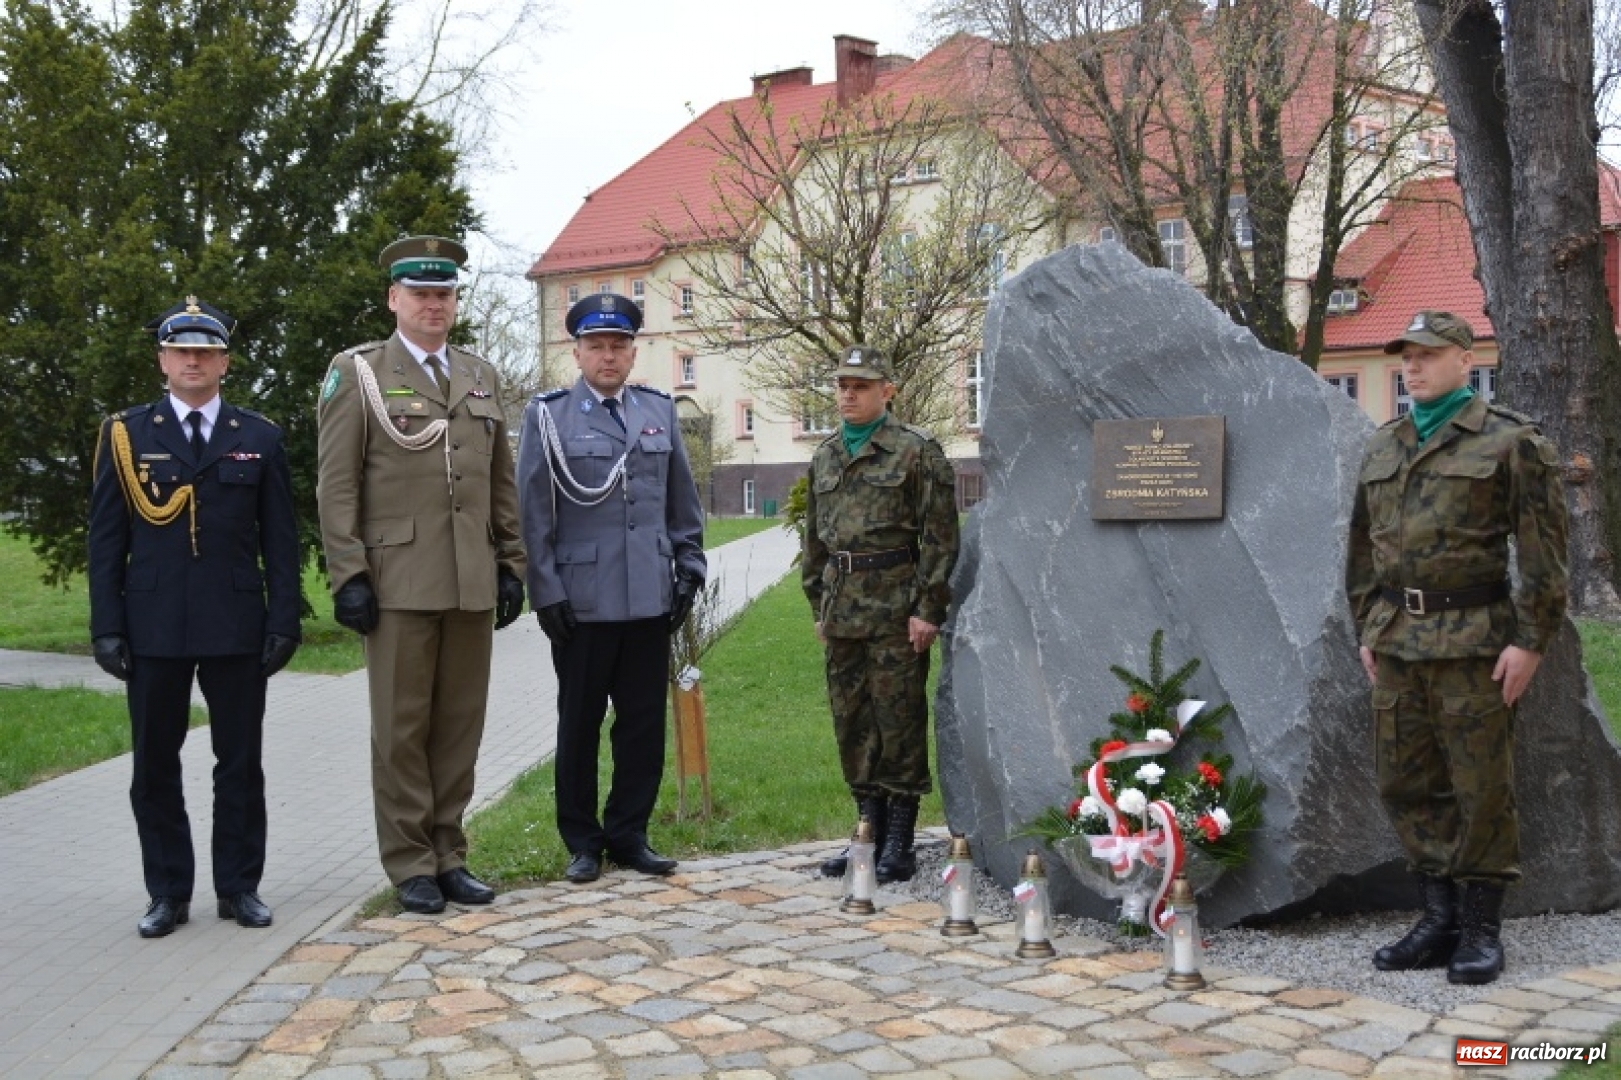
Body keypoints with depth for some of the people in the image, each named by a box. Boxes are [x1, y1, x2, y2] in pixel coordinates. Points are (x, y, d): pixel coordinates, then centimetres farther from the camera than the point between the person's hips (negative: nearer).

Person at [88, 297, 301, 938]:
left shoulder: (259, 438, 7)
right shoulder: (126, 435, 5)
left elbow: (280, 540, 6)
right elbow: (106, 540, 4)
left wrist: (284, 621, -2)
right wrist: (107, 627, -4)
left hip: (237, 627, 0)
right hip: (154, 627, 0)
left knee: (240, 763, 6)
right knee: (155, 766, 6)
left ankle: (239, 886, 17)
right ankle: (167, 892, 16)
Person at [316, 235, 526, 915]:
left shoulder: (481, 376, 15)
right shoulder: (357, 373, 1)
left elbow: (502, 483, 16)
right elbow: (337, 487, -3)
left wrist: (511, 565, 10)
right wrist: (348, 576, -10)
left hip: (472, 584, 4)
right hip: (399, 584, -4)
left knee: (460, 726, 8)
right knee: (401, 729, 1)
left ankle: (448, 855, 18)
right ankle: (410, 865, 11)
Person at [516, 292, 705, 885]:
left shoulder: (660, 411, 11)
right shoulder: (548, 415, 0)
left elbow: (684, 503, 14)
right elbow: (533, 513, -3)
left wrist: (688, 570, 7)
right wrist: (546, 592, -7)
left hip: (651, 599, 3)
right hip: (581, 601, -3)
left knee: (645, 723, 7)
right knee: (579, 725, 7)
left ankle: (629, 835, 20)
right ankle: (582, 842, 18)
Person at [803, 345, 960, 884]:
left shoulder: (917, 450, -4)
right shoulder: (824, 456, 15)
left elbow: (940, 535, -8)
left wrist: (928, 609, -13)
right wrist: (819, 606, 16)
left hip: (895, 606, -6)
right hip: (843, 607, 6)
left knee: (898, 721, -2)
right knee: (851, 722, 10)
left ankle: (899, 843, 6)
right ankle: (870, 832, 21)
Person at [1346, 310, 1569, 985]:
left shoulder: (1510, 441, -3)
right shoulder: (1382, 448, 15)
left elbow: (1543, 550, -6)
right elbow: (1362, 546, 20)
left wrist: (1530, 640, -11)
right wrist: (1367, 630, 15)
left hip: (1473, 643, -6)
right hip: (1397, 644, 6)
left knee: (1481, 788, -1)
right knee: (1407, 784, 8)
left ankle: (1481, 929, 11)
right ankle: (1441, 917, 20)